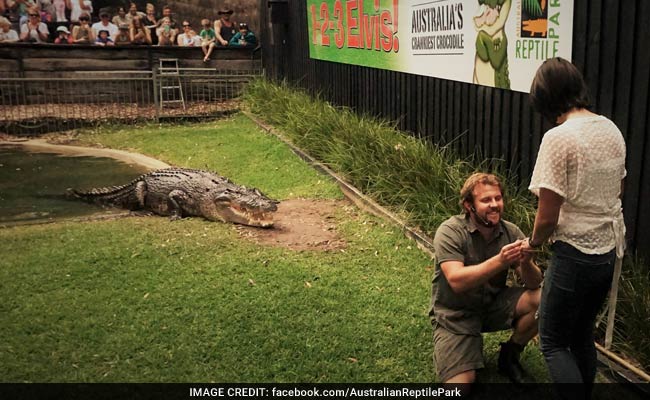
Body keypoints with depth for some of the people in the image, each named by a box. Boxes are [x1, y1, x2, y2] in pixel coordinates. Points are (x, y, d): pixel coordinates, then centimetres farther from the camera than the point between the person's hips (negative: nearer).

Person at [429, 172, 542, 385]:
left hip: (494, 304, 4)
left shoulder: (511, 232, -6)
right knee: (461, 380, -21)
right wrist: (500, 261, -42)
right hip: (455, 313, -4)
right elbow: (456, 281, -31)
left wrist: (526, 262, -33)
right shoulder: (450, 232, -18)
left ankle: (509, 356, 4)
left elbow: (534, 283, -11)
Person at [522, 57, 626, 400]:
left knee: (552, 342, 9)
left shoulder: (559, 138, -20)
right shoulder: (612, 130, 4)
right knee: (582, 336, 23)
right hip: (609, 252, 8)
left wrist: (532, 244, 1)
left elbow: (547, 218, -19)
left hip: (575, 255, -8)